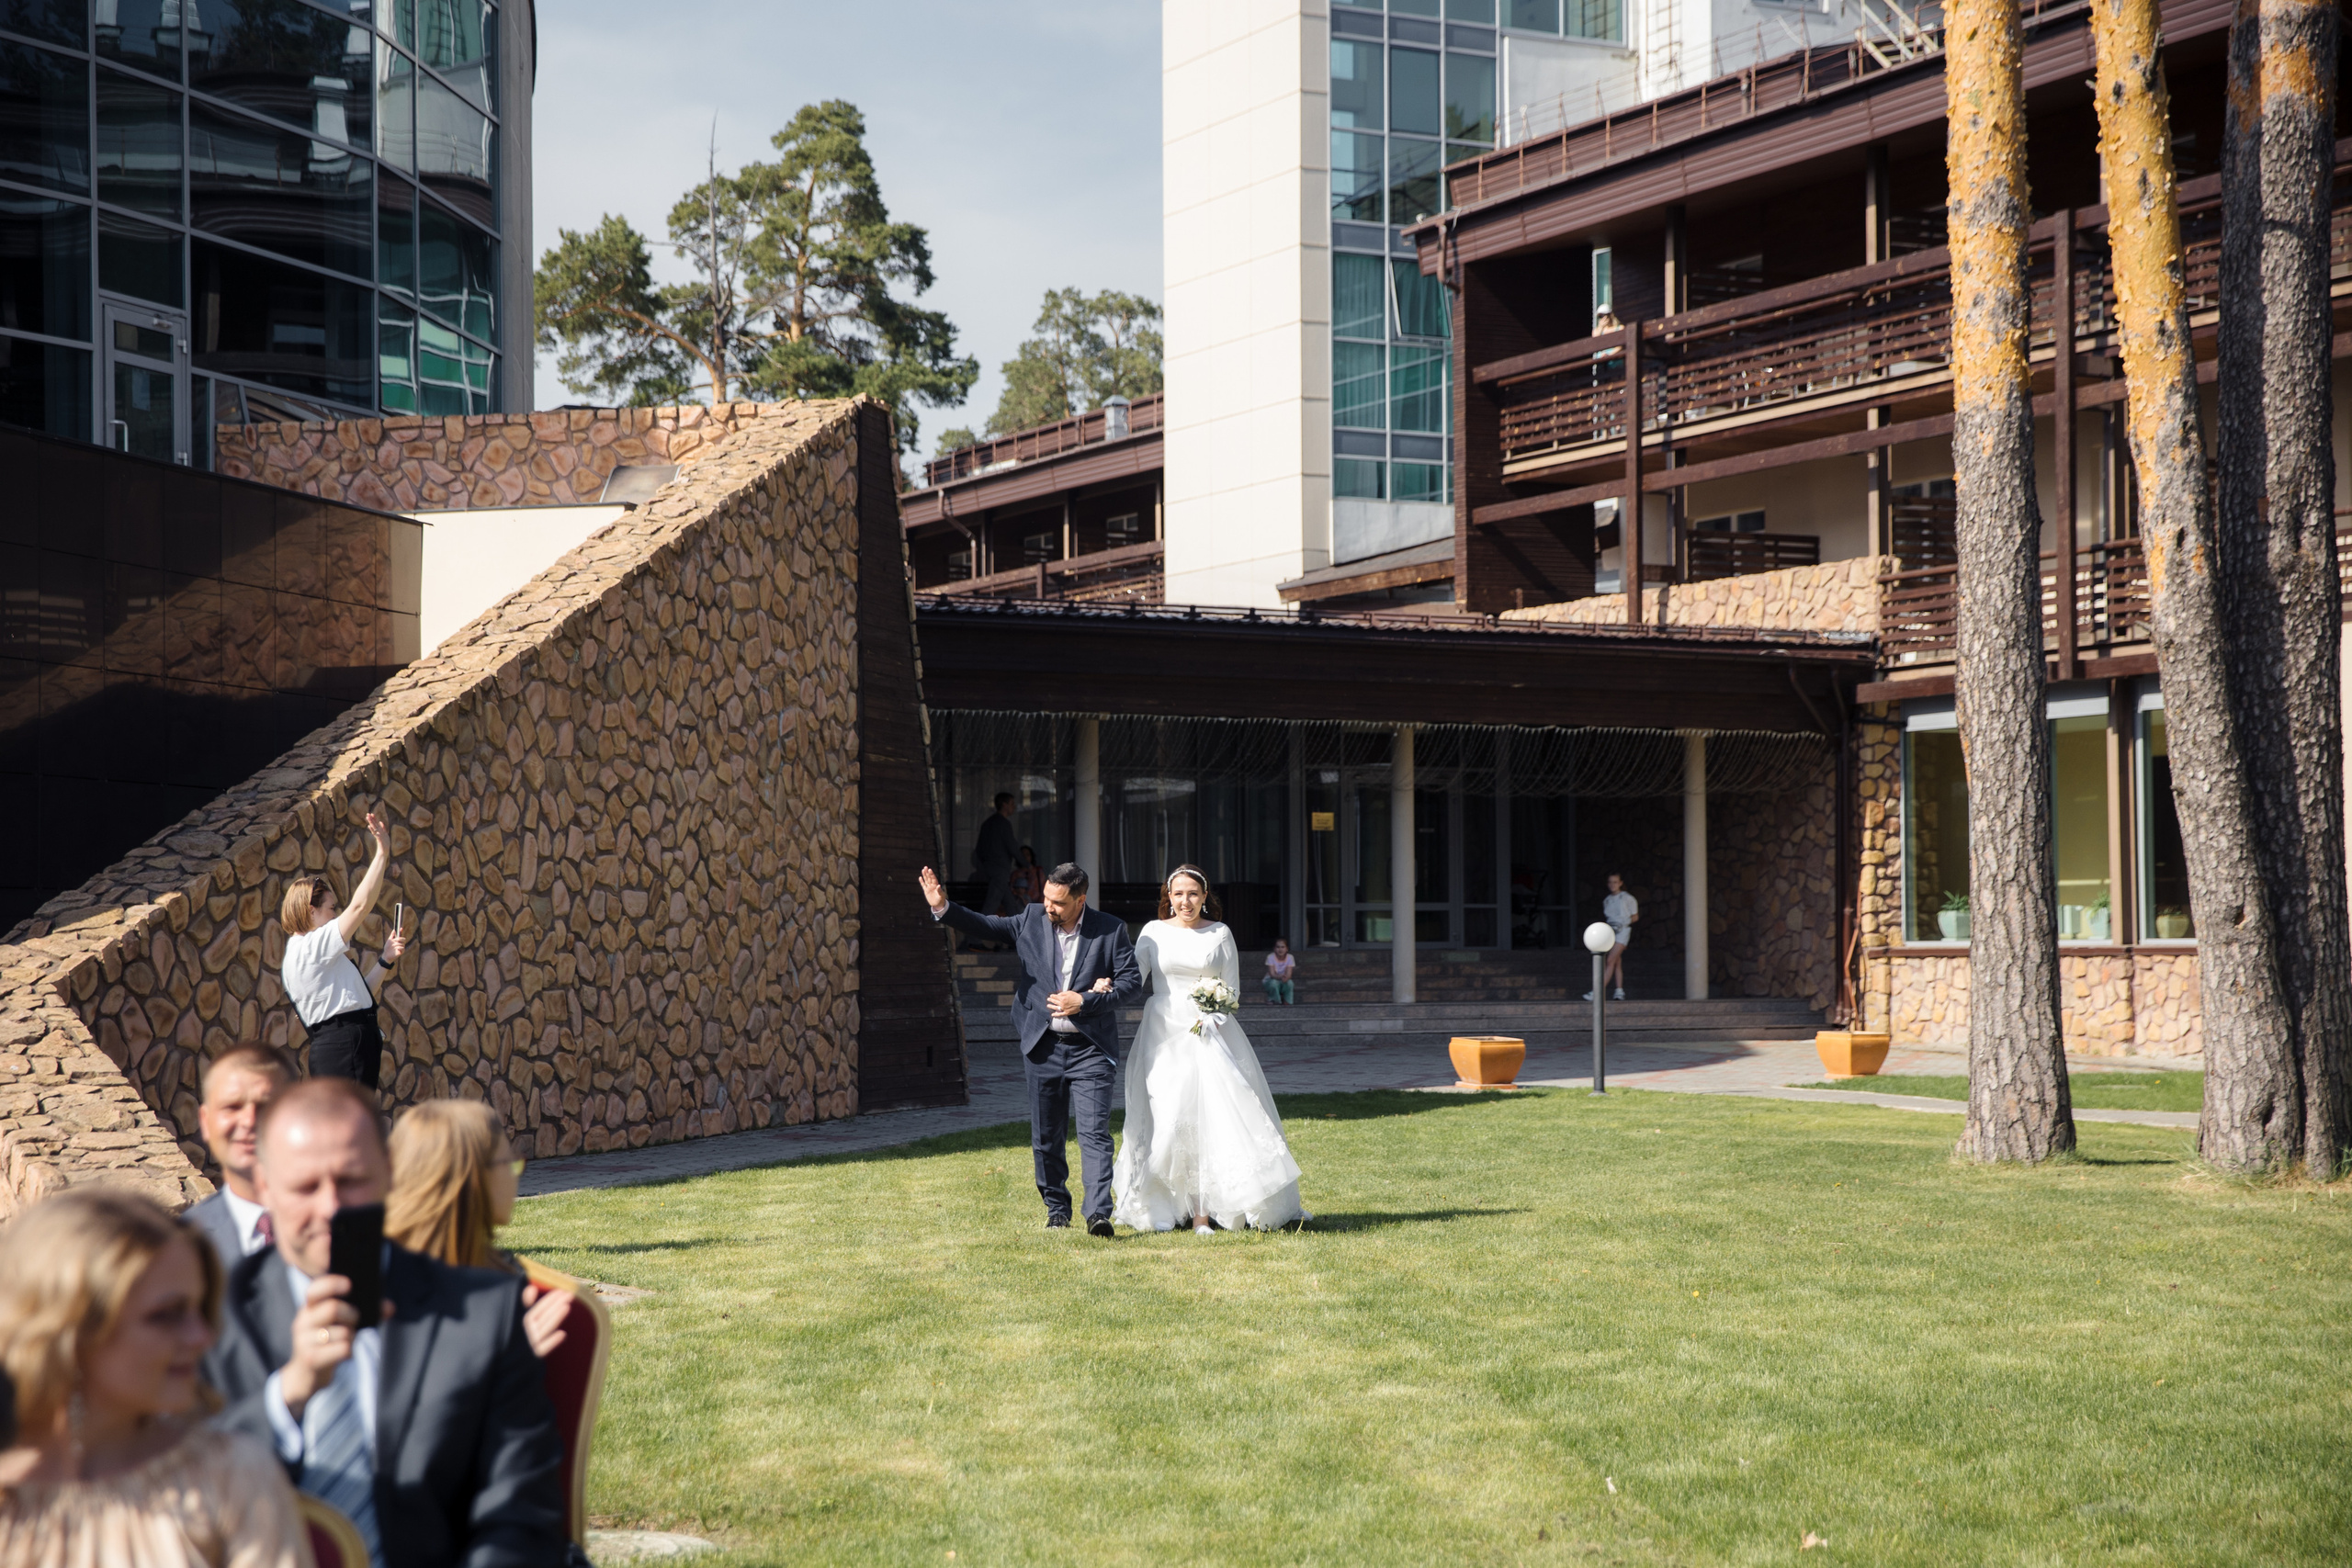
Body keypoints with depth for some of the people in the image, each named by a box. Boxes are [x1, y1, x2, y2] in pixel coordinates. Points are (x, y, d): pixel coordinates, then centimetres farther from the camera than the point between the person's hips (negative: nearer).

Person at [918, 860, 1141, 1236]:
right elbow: (985, 926, 11)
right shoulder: (1031, 920, 4)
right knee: (1046, 1137, 10)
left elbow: (1133, 982, -4)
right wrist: (943, 908, -4)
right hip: (1043, 1047, 3)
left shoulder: (1111, 930, -4)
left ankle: (1098, 1213, -18)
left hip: (1090, 1049, -3)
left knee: (1095, 1131, -13)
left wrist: (1085, 1001, -14)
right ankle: (1056, 1209, 25)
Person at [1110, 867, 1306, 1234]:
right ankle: (1165, 1207, 4)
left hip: (1210, 1034, 0)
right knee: (1165, 1119, -3)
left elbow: (1232, 990, 7)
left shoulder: (1220, 934, 7)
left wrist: (1213, 1020, -9)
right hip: (1164, 1034, 0)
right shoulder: (1154, 932, 6)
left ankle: (1202, 1212, -11)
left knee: (1213, 1115, -10)